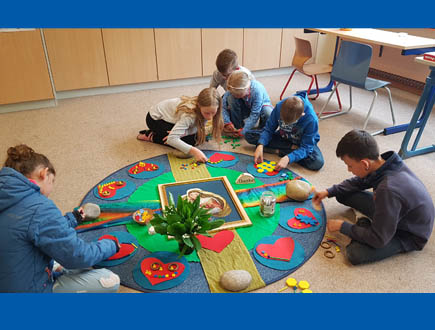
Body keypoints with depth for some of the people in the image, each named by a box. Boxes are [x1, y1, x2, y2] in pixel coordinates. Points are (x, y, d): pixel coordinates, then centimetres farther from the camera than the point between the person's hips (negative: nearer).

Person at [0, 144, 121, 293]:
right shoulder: (39, 208, -29)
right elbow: (77, 257, -22)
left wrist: (72, 218, 25)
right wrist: (110, 246, -5)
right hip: (29, 289, -9)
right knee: (110, 281, -9)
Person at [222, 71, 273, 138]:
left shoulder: (257, 90, -37)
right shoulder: (233, 90, -27)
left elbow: (254, 114, -34)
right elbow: (223, 106, -21)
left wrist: (243, 131, -34)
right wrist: (227, 122, -33)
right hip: (245, 106, 3)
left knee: (268, 113, -39)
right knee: (230, 98, -27)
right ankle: (236, 126, -10)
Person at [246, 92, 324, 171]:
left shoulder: (311, 119, -34)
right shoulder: (279, 106, -27)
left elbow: (306, 147, -29)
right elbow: (269, 129, -14)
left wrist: (288, 158, -44)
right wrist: (260, 145, -31)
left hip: (302, 142, -3)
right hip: (283, 137, 3)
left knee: (317, 162, -35)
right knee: (249, 135, -15)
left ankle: (280, 151, -17)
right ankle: (291, 148, -15)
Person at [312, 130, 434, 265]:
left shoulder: (387, 190, -41)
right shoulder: (384, 161, -17)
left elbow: (379, 239, -28)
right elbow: (360, 182, 7)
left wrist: (343, 227, -17)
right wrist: (329, 192, -1)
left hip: (409, 234, -7)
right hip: (402, 212, 7)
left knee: (355, 253, -25)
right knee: (343, 194, -1)